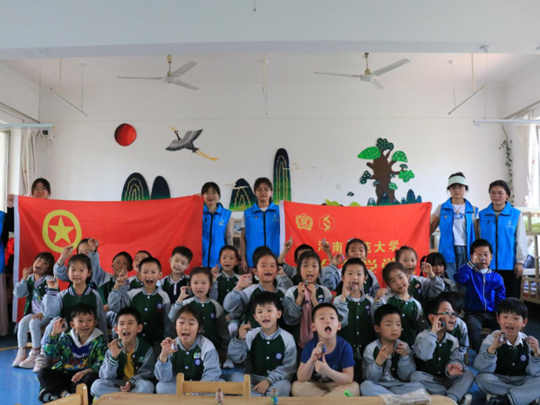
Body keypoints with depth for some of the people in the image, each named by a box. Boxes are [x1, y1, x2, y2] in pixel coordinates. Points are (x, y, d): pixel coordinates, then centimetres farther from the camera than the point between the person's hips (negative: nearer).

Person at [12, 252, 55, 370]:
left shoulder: (49, 280, -11)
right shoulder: (30, 278, 8)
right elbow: (18, 294, 1)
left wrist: (42, 313, -25)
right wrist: (24, 278, -6)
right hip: (33, 312, 6)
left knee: (33, 323, -29)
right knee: (22, 323, -21)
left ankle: (35, 354, -17)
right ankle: (21, 352, -9)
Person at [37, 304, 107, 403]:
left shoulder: (99, 340, -3)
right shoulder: (66, 338, 8)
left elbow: (101, 363, -12)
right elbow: (50, 353, 0)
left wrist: (84, 372, -28)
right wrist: (54, 334, -11)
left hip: (83, 376, -3)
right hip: (64, 374, 4)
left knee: (93, 376, -35)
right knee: (43, 373, -14)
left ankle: (56, 393, -28)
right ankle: (65, 393, -27)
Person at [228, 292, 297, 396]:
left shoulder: (287, 338, -6)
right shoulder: (251, 335, 0)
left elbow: (288, 367, -9)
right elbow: (236, 358, -4)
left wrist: (269, 380, -20)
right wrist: (240, 339, -22)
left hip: (276, 380, -2)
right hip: (253, 378, 3)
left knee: (283, 386, -34)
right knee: (234, 376, -22)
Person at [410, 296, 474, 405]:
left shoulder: (453, 341, 4)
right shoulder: (423, 337, -11)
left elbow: (456, 360, -10)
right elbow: (424, 356, -33)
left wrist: (451, 370, -34)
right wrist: (433, 332, -30)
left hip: (446, 380, 4)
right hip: (428, 382, -3)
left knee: (469, 374, -16)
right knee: (415, 376, -32)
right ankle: (458, 396, -25)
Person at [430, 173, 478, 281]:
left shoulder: (473, 210, 9)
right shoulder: (442, 209, 7)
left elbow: (477, 235, 9)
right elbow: (430, 229, 4)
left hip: (467, 252, 1)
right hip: (448, 252, -1)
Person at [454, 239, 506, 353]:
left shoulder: (497, 277, 11)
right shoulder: (470, 274, 5)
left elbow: (501, 300, 8)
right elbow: (459, 278, -19)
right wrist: (471, 263, -20)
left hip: (492, 314, 2)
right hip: (474, 314, -2)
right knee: (473, 326, -34)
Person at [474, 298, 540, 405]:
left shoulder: (528, 342, -5)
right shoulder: (492, 339, -11)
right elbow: (483, 368, -22)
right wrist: (492, 348, -38)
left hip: (521, 381, 1)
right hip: (499, 381, -1)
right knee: (482, 378, -29)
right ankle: (527, 396, -17)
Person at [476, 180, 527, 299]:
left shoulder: (516, 214, -1)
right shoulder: (482, 215, 3)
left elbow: (521, 240, -1)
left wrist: (520, 261, -4)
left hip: (510, 265, -1)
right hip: (488, 265, 1)